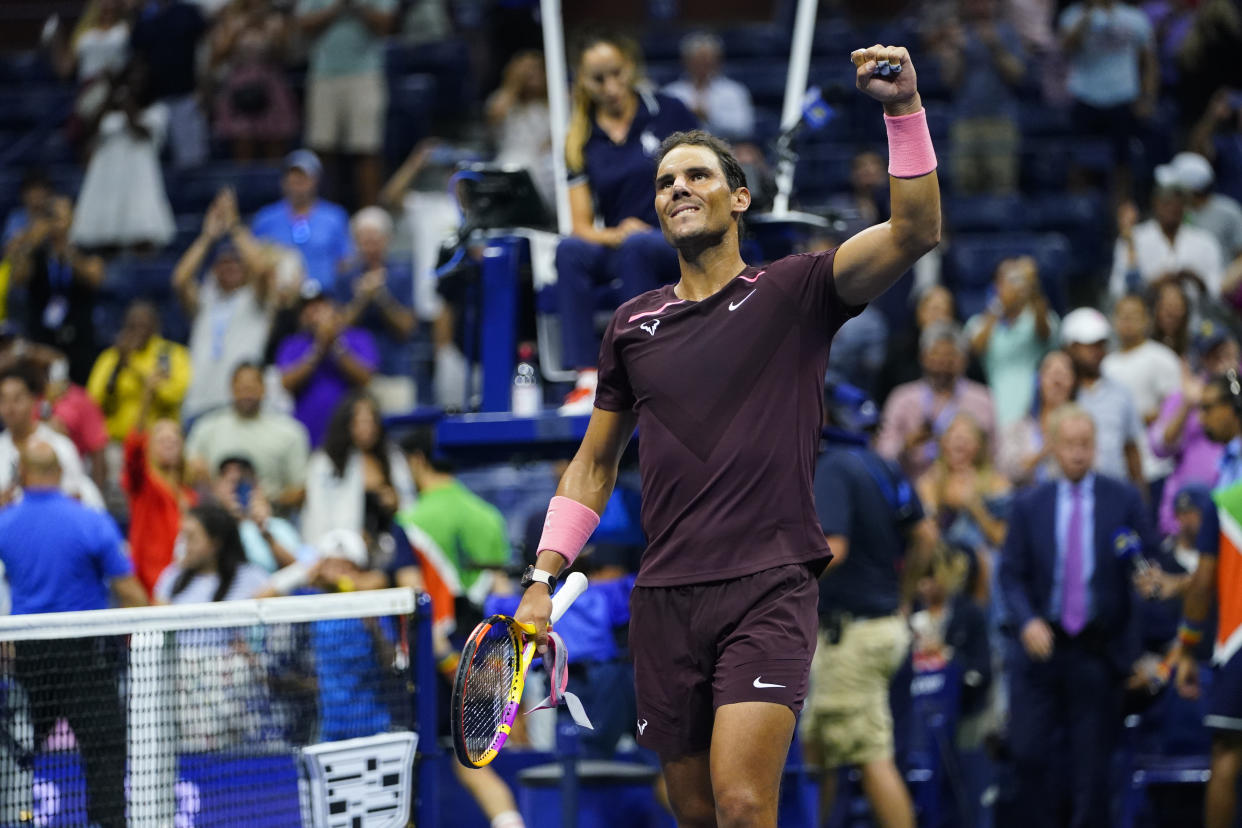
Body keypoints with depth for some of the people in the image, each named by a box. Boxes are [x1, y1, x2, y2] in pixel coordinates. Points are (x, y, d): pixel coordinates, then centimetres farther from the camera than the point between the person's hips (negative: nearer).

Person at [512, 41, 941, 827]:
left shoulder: (795, 292, 3)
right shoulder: (633, 325, 14)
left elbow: (914, 232, -12)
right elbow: (594, 465, 22)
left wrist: (906, 111, -25)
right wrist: (543, 579, 13)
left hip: (769, 586, -4)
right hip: (666, 599, 4)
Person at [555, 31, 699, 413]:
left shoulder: (669, 112, 2)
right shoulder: (581, 140, 7)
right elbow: (581, 225, 3)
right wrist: (614, 235, -18)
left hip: (681, 246, -2)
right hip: (618, 248, 2)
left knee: (636, 247, -37)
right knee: (569, 251, -30)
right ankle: (588, 379, -38)